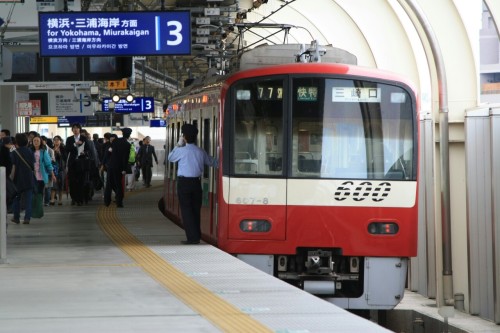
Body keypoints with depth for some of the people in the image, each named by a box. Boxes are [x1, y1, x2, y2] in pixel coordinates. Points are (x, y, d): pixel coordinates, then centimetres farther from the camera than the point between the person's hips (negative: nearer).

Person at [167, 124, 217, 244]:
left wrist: (178, 145, 10)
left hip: (184, 182, -5)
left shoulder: (181, 151, -12)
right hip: (196, 182, 5)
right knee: (196, 209, 14)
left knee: (186, 210, -1)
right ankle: (197, 235, 19)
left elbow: (170, 158, 5)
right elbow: (211, 162, 15)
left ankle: (193, 237, -6)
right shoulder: (201, 152, 3)